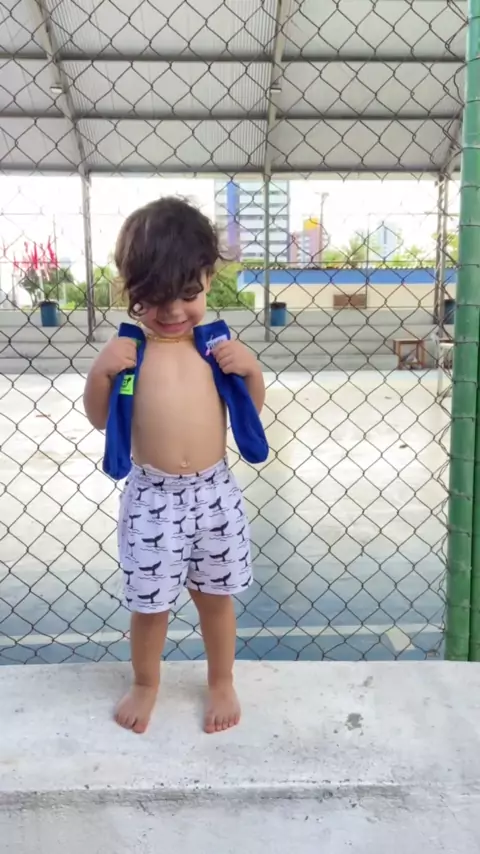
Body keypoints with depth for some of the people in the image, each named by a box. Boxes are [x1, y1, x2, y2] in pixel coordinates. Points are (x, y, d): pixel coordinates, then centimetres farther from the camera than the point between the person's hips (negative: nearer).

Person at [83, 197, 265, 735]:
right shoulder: (126, 349, -6)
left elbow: (252, 408, 7)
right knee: (149, 604, 13)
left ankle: (221, 684, 40)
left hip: (214, 492, 2)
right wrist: (100, 373, -17)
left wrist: (251, 368, -11)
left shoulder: (217, 342, -1)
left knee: (215, 595, 17)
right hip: (151, 496, -1)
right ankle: (145, 685, 40)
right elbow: (99, 420, -1)